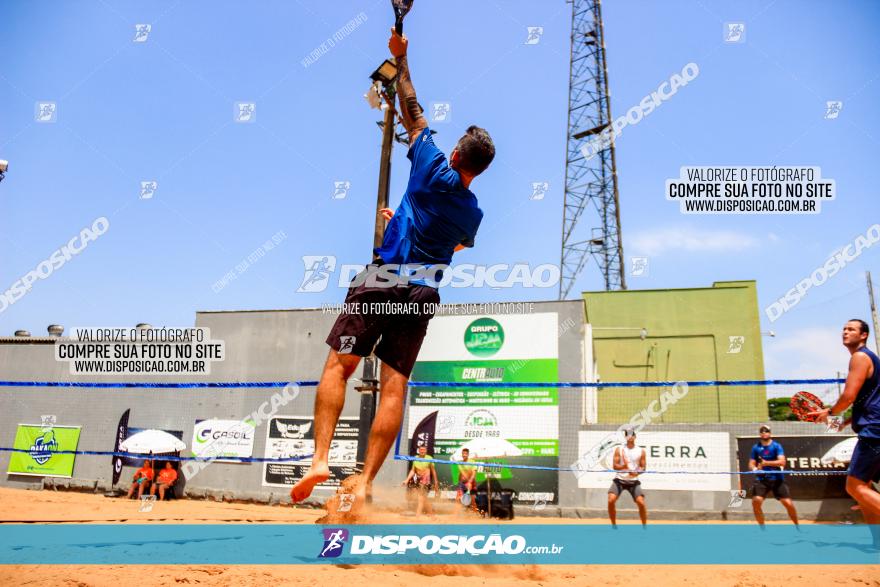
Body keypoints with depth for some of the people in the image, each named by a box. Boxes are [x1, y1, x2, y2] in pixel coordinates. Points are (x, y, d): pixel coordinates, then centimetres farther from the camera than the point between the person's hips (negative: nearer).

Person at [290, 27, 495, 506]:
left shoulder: (434, 168, 1)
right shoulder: (472, 214, 13)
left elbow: (412, 111, 12)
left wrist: (401, 59, 26)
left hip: (381, 280, -4)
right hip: (425, 293, 4)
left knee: (338, 366, -4)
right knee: (394, 385, 1)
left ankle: (319, 459, -15)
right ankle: (365, 481, -2)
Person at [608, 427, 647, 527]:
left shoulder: (641, 451, 2)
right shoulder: (619, 449, 0)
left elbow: (642, 467, 3)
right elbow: (615, 466, -6)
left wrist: (637, 472, -19)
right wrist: (624, 466, -26)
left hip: (634, 481, 0)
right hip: (619, 480, 0)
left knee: (641, 503, -14)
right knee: (611, 500, -17)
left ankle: (645, 526, 8)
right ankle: (613, 525, 2)